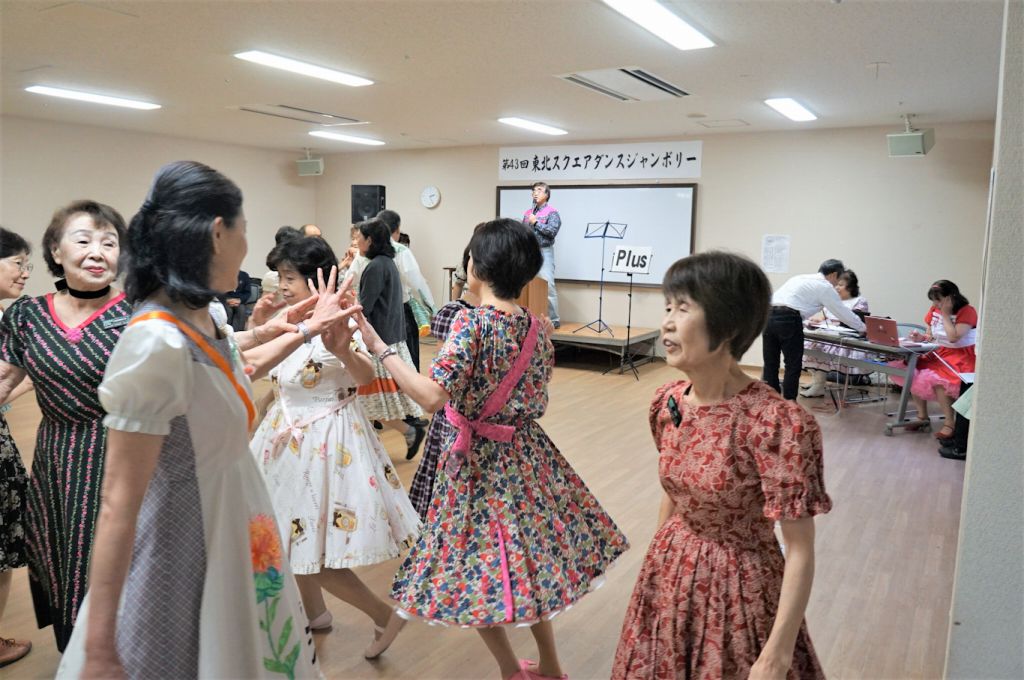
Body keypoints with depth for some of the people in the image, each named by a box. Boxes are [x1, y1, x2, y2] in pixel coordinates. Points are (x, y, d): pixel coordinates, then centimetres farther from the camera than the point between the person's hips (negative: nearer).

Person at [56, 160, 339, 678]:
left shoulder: (201, 320, -1)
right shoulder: (158, 342, -27)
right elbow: (119, 505, -25)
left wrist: (307, 330, 24)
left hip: (224, 538, 9)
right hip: (180, 554, -9)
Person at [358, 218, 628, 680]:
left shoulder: (472, 322, -19)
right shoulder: (536, 327, 1)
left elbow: (432, 396, -28)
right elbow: (537, 401, 9)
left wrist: (379, 346, -22)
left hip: (478, 460, -7)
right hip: (527, 454, 7)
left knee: (478, 570, 12)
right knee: (528, 555, 22)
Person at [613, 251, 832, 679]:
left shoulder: (777, 423, -27)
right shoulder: (668, 402, -7)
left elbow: (800, 552, -21)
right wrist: (658, 562, 17)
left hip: (738, 585, -5)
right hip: (670, 574, 6)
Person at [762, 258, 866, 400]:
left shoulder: (801, 278, 29)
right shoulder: (826, 287, 7)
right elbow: (844, 313, 13)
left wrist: (807, 320, 55)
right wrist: (864, 329, 27)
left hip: (768, 315, 7)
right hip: (788, 320, -7)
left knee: (770, 365, 12)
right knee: (793, 367, 5)